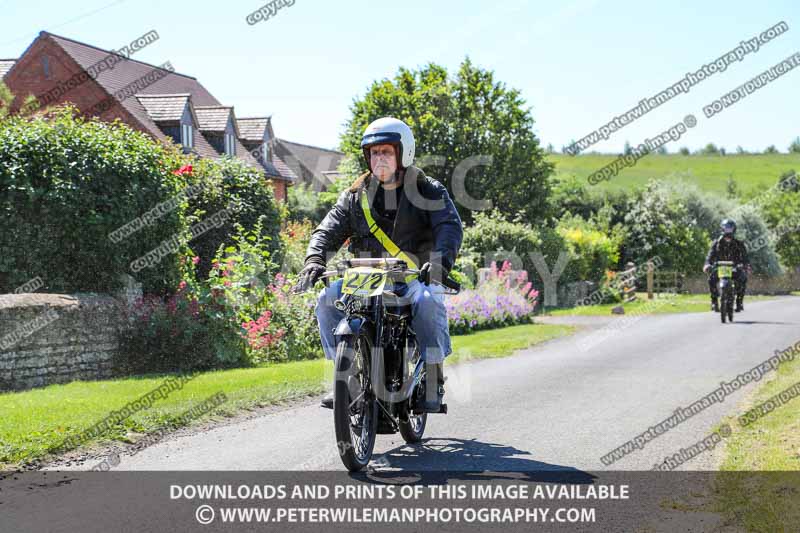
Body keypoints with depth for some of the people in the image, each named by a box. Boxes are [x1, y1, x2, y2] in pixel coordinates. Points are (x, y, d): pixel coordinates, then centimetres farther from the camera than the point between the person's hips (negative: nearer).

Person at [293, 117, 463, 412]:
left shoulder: (428, 191, 1)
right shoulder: (356, 194, 10)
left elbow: (450, 226, -13)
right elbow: (329, 229, 3)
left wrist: (440, 261, -34)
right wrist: (314, 260, -18)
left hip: (414, 277, -3)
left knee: (427, 301, -35)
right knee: (328, 299, -20)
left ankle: (434, 380, -23)